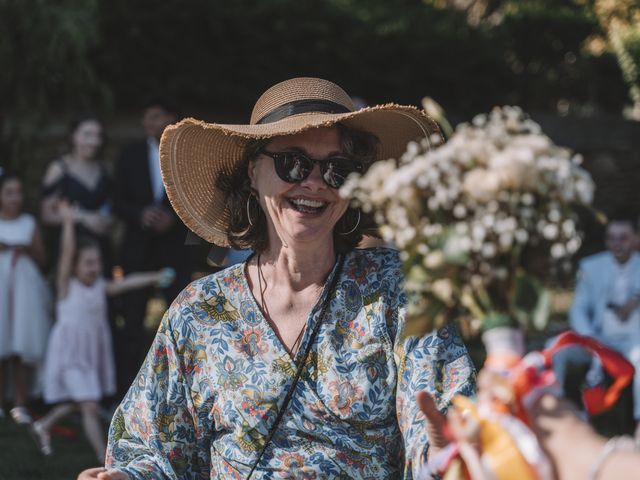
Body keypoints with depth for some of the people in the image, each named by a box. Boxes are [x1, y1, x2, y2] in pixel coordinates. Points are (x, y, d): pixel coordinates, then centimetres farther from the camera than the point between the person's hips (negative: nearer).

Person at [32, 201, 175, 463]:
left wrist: (155, 277, -16)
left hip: (93, 351, 7)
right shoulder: (67, 286, -14)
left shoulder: (101, 287, 1)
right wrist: (68, 223, -33)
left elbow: (128, 282, -5)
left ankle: (43, 426, 44)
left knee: (77, 402, 20)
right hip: (71, 353, -6)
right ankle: (104, 458, -3)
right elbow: (67, 252, -24)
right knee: (89, 406, -9)